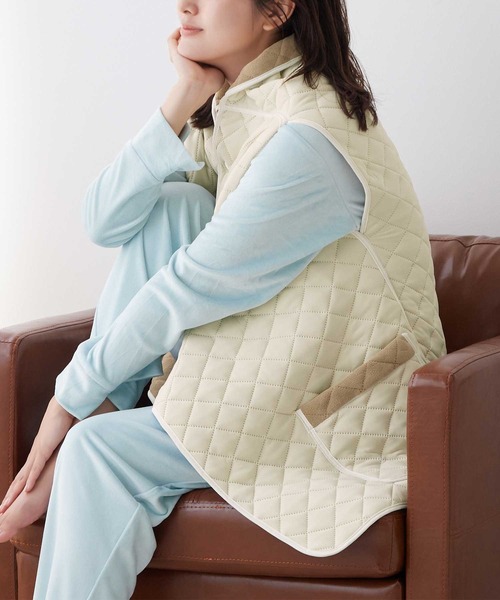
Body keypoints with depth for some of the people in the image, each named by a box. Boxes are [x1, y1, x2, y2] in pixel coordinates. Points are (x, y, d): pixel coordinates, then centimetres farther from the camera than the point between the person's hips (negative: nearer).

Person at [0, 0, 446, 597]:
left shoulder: (309, 135, -24)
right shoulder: (225, 107, 4)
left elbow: (190, 287, -21)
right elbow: (104, 219, -4)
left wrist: (73, 393, -12)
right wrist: (182, 100, -15)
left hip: (334, 409, -8)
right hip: (267, 355, 8)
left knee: (101, 451, -20)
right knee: (171, 203, -11)